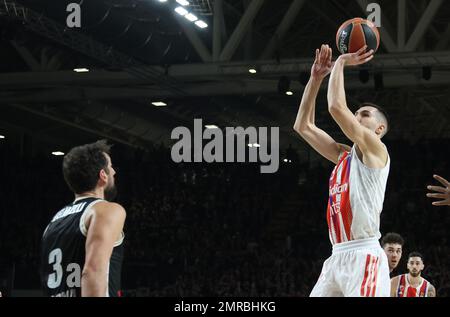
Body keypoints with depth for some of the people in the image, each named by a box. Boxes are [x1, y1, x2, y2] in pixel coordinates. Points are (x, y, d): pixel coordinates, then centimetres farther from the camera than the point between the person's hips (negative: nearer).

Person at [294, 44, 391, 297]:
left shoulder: (375, 149, -1)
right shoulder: (343, 155, 22)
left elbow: (337, 107, -14)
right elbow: (303, 126, 22)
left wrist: (341, 63, -1)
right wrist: (317, 78, 17)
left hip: (363, 257, -8)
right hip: (338, 258, 9)